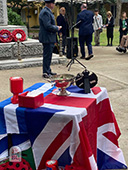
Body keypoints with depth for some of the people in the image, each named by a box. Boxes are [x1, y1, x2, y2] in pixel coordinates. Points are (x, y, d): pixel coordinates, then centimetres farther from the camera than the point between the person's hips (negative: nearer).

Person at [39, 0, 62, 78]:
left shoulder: (47, 12, 17)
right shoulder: (45, 12, -18)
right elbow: (48, 26, -25)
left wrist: (56, 27, 10)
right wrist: (57, 28, -11)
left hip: (49, 38, 11)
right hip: (47, 38, -11)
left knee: (48, 55, 17)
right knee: (47, 55, -5)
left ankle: (48, 71, 26)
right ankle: (46, 73, 1)